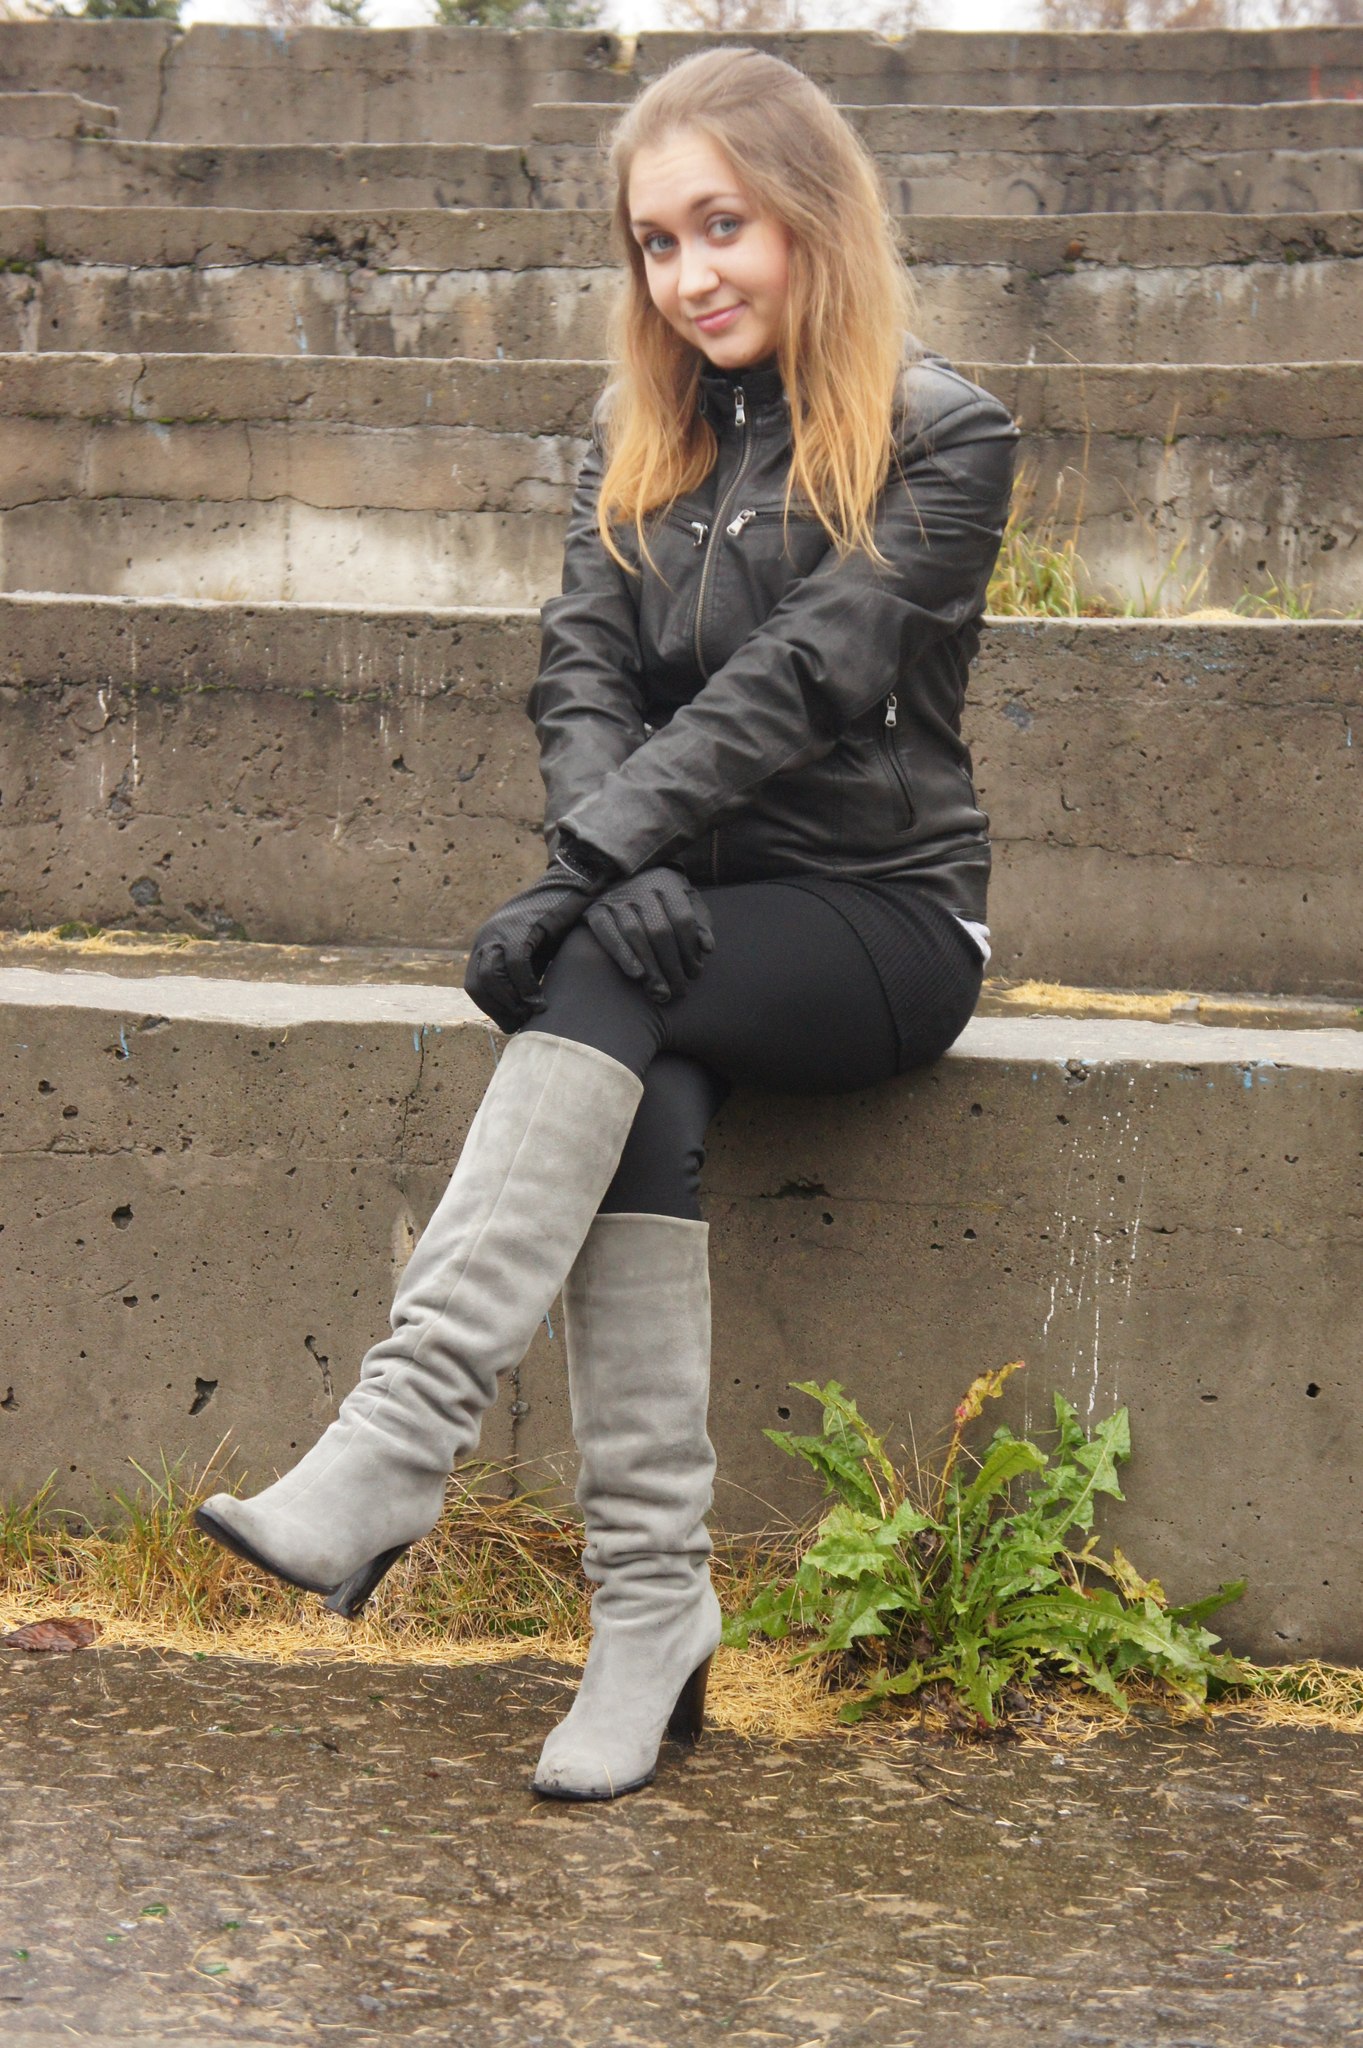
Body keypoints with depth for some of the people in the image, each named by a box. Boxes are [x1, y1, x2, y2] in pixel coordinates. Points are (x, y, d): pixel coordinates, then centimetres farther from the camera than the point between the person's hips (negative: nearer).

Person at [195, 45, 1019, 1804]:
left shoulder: (943, 439, -4)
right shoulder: (636, 434, 13)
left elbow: (797, 681, -16)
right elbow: (583, 671, 2)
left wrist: (586, 870, -25)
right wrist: (616, 868, -19)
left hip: (880, 918, -3)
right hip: (689, 919, 4)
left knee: (605, 985, -33)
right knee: (640, 1093, -30)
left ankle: (395, 1451, -40)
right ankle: (652, 1612, -30)